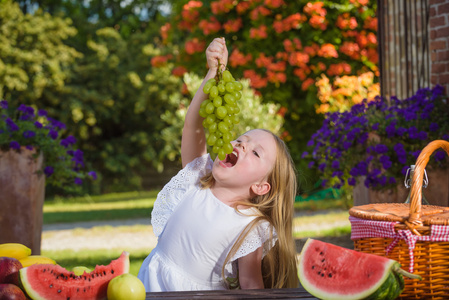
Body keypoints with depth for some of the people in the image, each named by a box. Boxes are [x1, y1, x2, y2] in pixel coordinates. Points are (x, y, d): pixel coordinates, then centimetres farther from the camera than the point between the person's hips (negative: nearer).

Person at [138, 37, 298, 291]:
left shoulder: (253, 228, -8)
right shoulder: (198, 180, 3)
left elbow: (251, 285, -10)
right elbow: (194, 125, -5)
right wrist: (214, 72, -12)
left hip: (196, 293, -4)